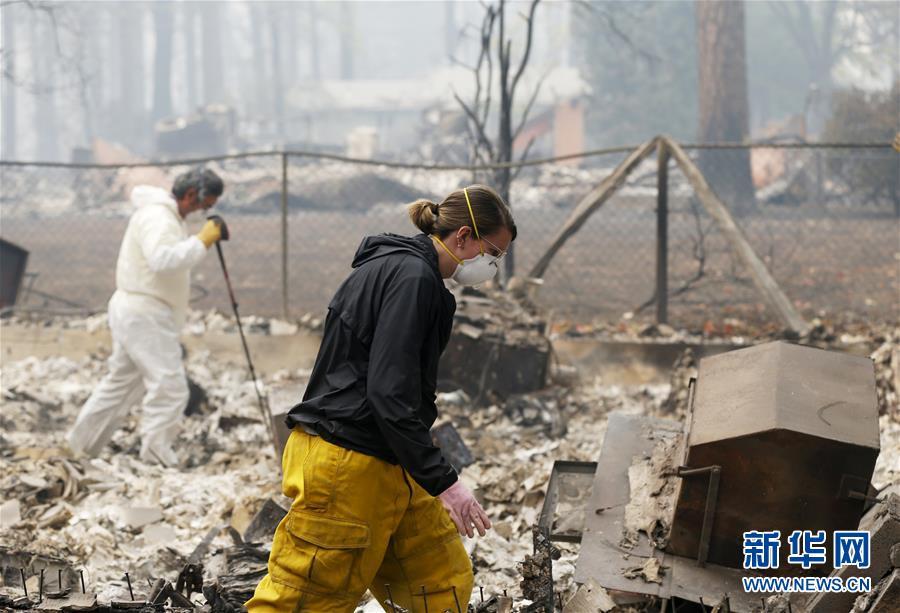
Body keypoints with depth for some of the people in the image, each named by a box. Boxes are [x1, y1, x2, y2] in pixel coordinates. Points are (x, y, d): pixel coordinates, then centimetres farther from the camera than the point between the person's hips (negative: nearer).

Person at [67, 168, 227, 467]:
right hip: (145, 315, -11)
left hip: (135, 315, 11)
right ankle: (155, 461, -12)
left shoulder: (167, 214, 14)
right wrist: (201, 241, -31)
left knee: (122, 383, 19)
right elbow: (162, 260, -35)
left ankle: (79, 448, 27)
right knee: (169, 388, -12)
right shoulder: (157, 218, -20)